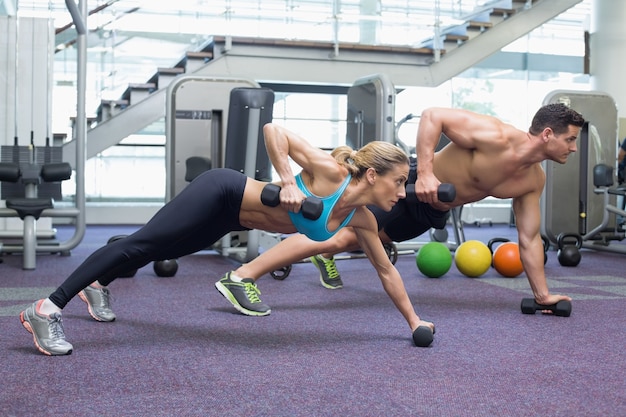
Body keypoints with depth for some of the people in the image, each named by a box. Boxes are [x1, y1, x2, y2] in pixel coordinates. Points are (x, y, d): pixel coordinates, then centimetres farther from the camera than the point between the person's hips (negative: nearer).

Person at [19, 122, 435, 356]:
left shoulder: (361, 220, -3)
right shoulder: (329, 171, -25)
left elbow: (387, 270, 8)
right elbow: (273, 129, -24)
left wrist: (413, 320, 9)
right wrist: (287, 183, -33)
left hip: (230, 220, 8)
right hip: (220, 194, -8)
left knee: (159, 251, 24)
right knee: (140, 245, -11)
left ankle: (98, 286, 48)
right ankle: (46, 310, -10)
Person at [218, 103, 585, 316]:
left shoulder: (533, 180, -4)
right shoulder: (495, 135, -27)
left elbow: (530, 239, 5)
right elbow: (432, 115, -26)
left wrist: (543, 294, 6)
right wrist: (425, 172, -33)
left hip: (433, 211, 8)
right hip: (412, 188, -8)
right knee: (342, 233, -19)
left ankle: (325, 258, 59)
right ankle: (243, 276, -21)